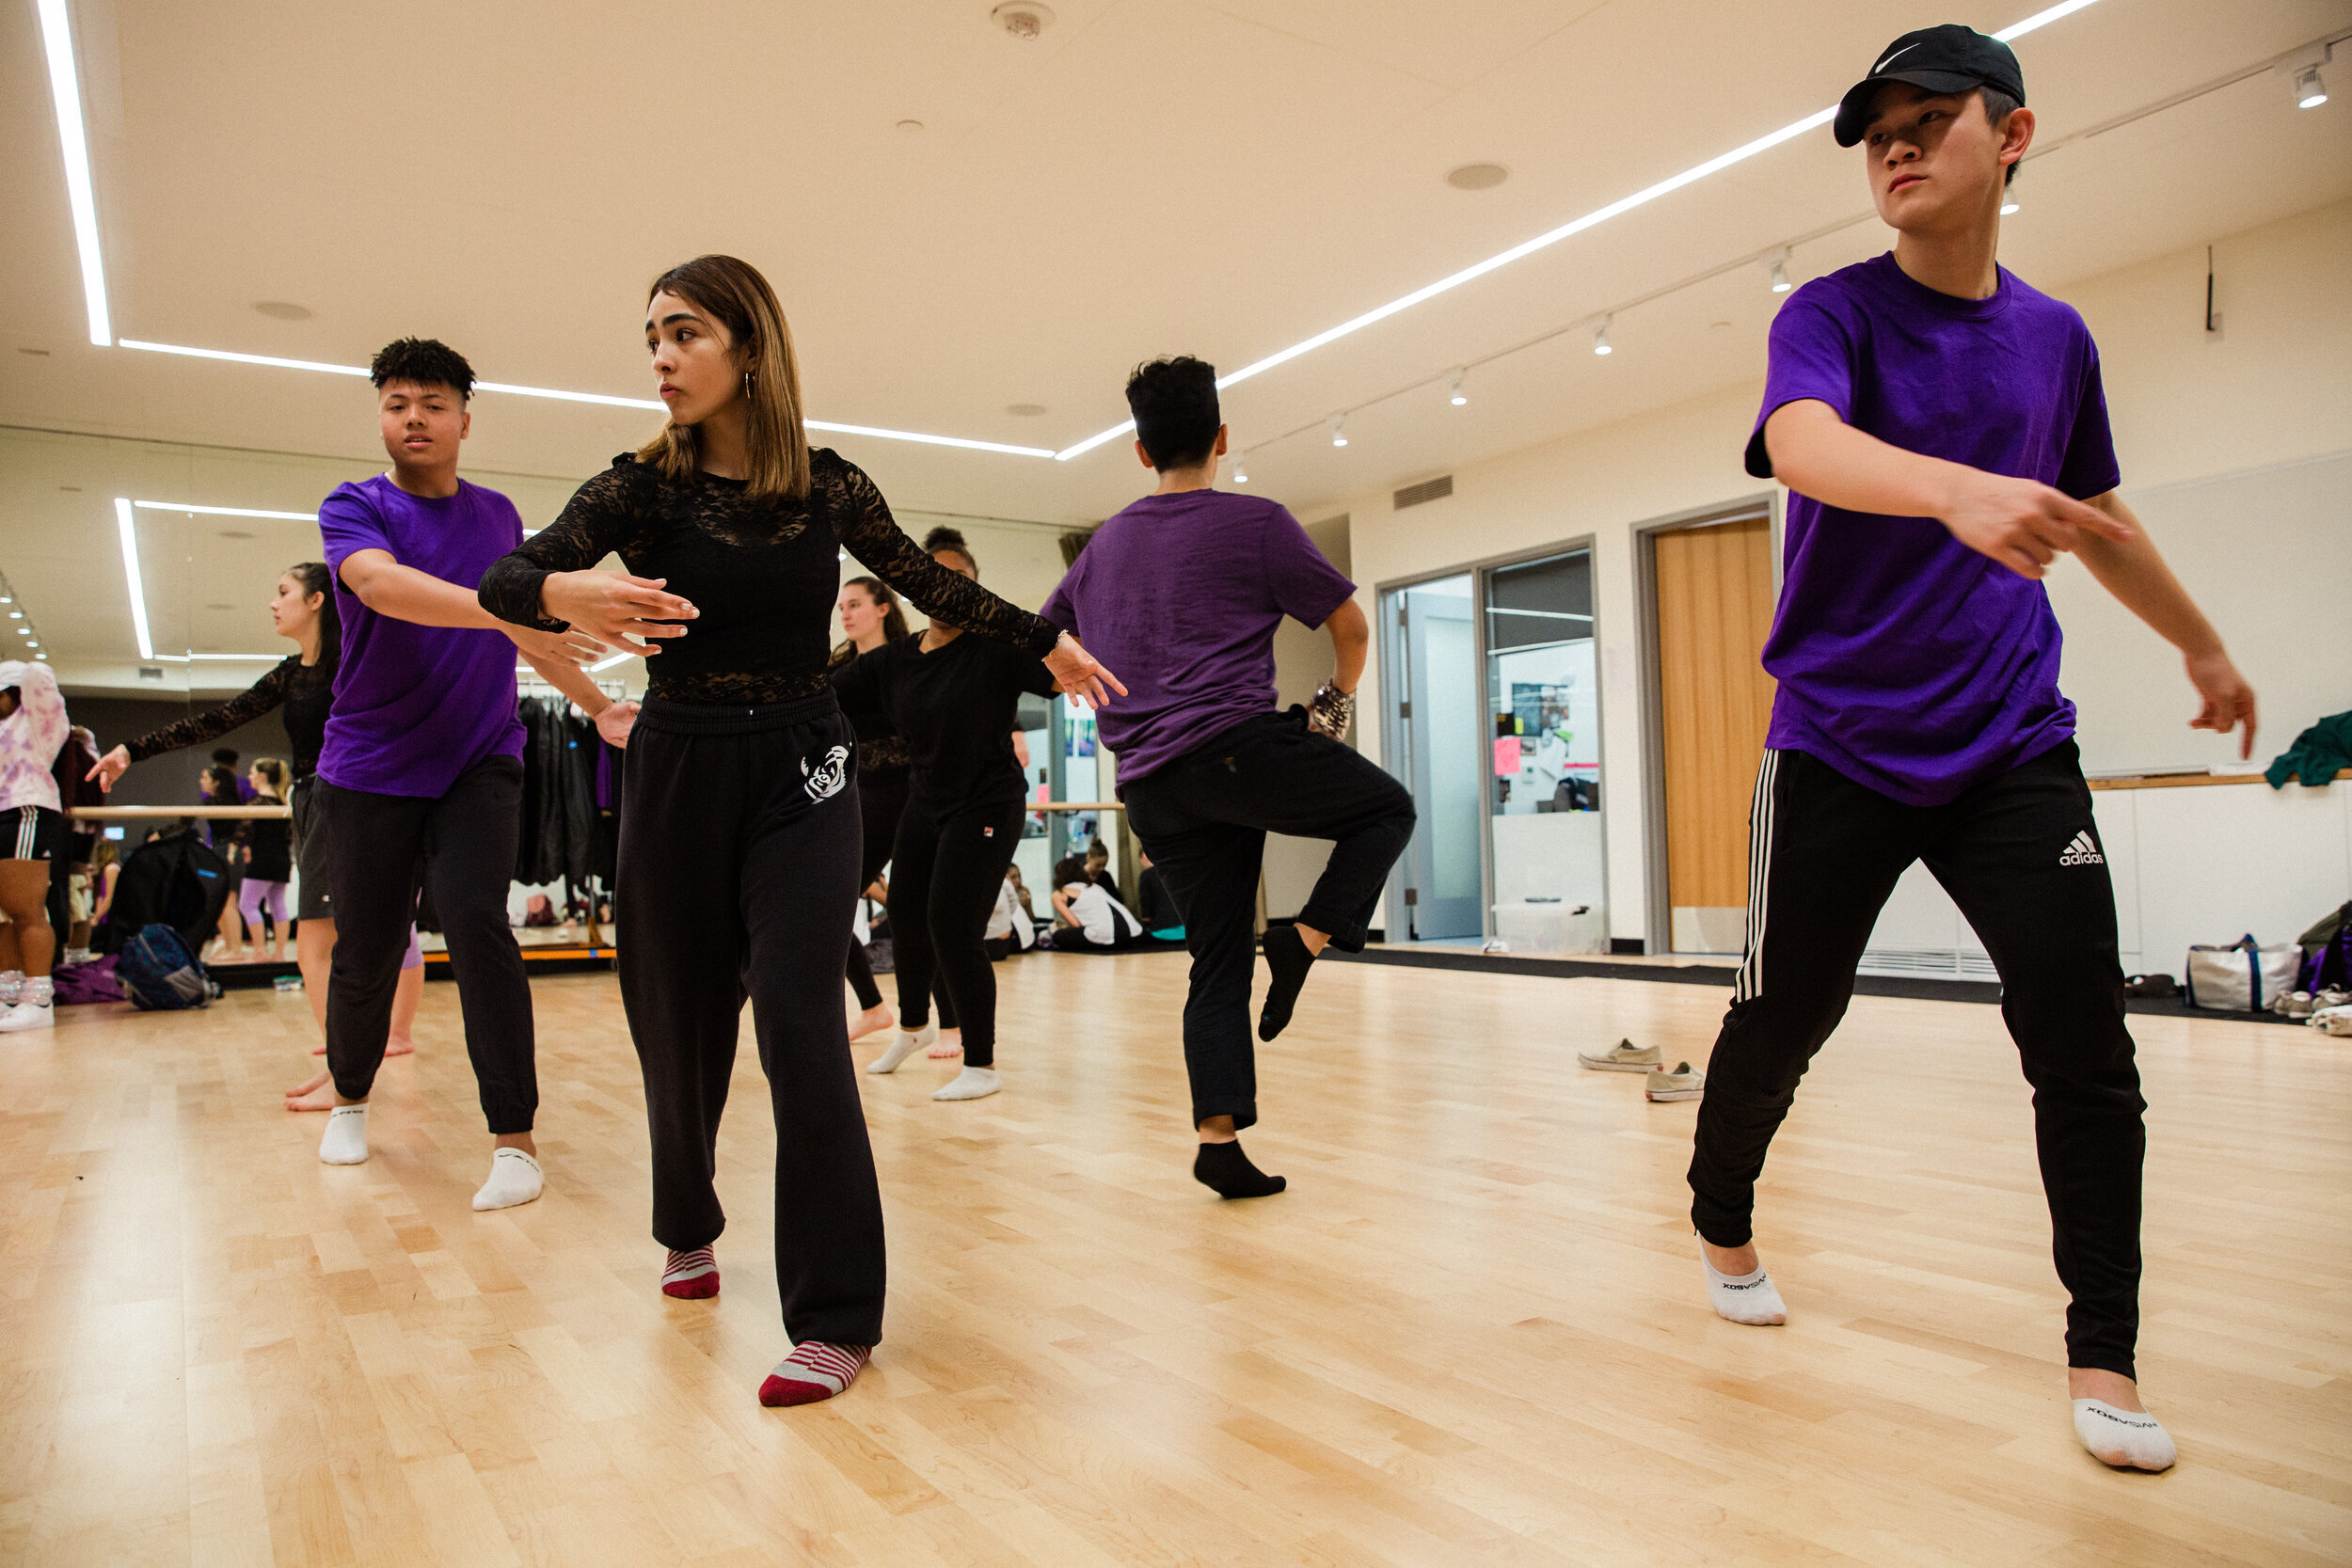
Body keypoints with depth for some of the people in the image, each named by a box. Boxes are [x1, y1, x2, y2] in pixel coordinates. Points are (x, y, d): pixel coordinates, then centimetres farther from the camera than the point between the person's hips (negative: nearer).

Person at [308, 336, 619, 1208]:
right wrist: (503, 609, -45)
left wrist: (598, 704, 20)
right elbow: (383, 583, -28)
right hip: (370, 768, -1)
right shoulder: (353, 508, -4)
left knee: (475, 921, -17)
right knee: (365, 952, 7)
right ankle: (349, 1099, 36)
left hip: (477, 763, 1)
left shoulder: (500, 516, 8)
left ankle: (514, 1141, -13)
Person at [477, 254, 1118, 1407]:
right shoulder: (641, 485, -4)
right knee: (679, 1025, 11)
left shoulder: (830, 487, -1)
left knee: (799, 1027, -12)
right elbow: (503, 579, -18)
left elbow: (930, 584, 13)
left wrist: (1050, 642, 18)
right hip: (677, 776, 1)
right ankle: (689, 1230, 40)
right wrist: (569, 595, -41)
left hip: (801, 773, -1)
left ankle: (836, 1314, -3)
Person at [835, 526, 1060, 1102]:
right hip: (925, 805, 6)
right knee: (906, 919, 15)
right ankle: (913, 1026, 46)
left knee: (953, 930, -12)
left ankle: (982, 1065, 6)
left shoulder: (996, 647, -13)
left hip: (988, 805, -6)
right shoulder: (891, 661, 2)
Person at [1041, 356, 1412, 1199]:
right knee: (1388, 807, 14)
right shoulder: (1256, 524, 2)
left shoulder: (1106, 543, 19)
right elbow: (1351, 627, 4)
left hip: (1151, 786, 6)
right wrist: (1336, 700, 22)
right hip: (1238, 744, -6)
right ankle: (1304, 939, -4)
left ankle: (1218, 1137, 5)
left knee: (1217, 960, 10)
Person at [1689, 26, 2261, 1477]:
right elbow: (1802, 443, -26)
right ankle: (1722, 1224, 32)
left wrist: (2202, 647, 34)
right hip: (1839, 745, -3)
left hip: (2012, 744, 3)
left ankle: (2103, 1355, 10)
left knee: (2086, 1041, -6)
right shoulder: (1833, 313, -3)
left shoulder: (2057, 338, 11)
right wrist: (1957, 488, -45)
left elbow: (2097, 516, 25)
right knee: (1781, 1022, 5)